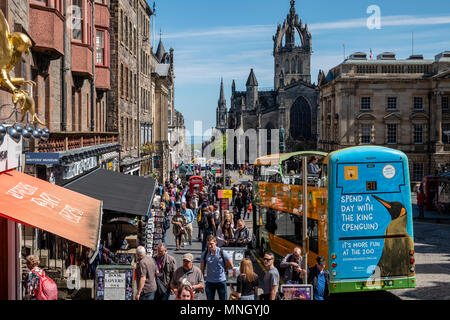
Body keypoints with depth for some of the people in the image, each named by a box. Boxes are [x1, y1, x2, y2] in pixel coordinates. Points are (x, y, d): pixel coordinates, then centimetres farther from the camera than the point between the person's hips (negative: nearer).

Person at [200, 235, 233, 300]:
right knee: (209, 298, 7)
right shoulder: (204, 254, -4)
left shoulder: (222, 253, -10)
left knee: (223, 298, 5)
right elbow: (202, 268, 5)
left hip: (221, 281, -2)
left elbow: (230, 266, 1)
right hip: (209, 282, 2)